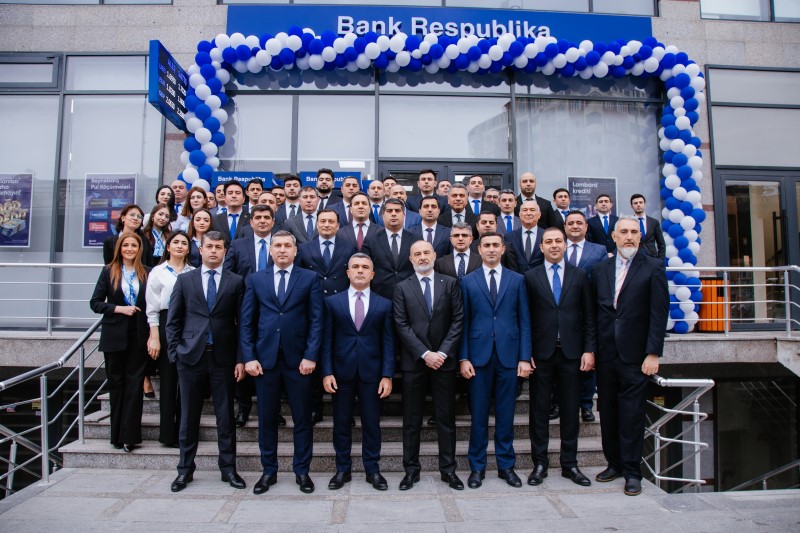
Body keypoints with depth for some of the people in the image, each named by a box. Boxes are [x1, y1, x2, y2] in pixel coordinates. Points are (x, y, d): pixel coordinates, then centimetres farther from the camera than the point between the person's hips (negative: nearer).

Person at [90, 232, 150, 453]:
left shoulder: (147, 273, 2)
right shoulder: (109, 271, 3)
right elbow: (95, 302, 2)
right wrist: (119, 309, -13)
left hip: (139, 336, 0)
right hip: (115, 336, 1)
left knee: (134, 384, 0)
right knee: (116, 384, 9)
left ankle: (129, 436, 7)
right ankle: (117, 434, 19)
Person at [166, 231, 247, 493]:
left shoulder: (236, 282, 3)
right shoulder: (184, 280, 7)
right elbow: (173, 321, 7)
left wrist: (241, 359, -4)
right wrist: (175, 353, -2)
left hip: (223, 358, -1)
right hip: (191, 356, 1)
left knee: (226, 416, 6)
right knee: (189, 415, 9)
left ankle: (228, 468, 18)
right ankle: (185, 469, 22)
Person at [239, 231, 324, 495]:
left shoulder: (310, 279, 4)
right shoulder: (255, 280, 9)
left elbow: (316, 320, -1)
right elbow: (246, 322, 6)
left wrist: (310, 356, -9)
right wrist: (249, 357, -3)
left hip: (298, 359, -1)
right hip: (265, 358, 1)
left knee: (302, 418, 6)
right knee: (267, 418, 9)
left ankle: (302, 471, 20)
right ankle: (269, 471, 24)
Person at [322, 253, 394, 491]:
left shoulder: (384, 305, 5)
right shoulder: (332, 302, 4)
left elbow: (388, 342, 2)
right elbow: (327, 340, 2)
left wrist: (387, 375, -5)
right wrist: (327, 372, -6)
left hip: (371, 373, 0)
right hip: (341, 372, 0)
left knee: (371, 423, 7)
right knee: (341, 423, 9)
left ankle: (372, 470, 21)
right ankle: (342, 469, 24)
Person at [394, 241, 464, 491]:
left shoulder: (450, 284, 5)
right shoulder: (402, 287, 4)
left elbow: (458, 320, 0)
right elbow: (402, 326, -3)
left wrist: (443, 352, -10)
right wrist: (425, 354, -12)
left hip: (444, 360, 0)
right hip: (413, 362, 0)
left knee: (446, 418, 7)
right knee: (411, 419, 7)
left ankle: (448, 469, 18)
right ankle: (411, 469, 18)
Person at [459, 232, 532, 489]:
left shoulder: (517, 280, 8)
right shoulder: (468, 281, 6)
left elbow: (524, 321, 5)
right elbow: (463, 322, 4)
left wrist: (525, 357, -1)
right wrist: (463, 358, -4)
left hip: (508, 355, 1)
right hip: (479, 355, 0)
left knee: (506, 414, 8)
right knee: (478, 414, 6)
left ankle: (506, 465, 22)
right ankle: (477, 466, 18)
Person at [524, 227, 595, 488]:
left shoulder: (579, 276, 7)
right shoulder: (530, 277, 3)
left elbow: (588, 317, 6)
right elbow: (526, 318, 1)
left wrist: (589, 350, -1)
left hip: (571, 352, 1)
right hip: (542, 353, -1)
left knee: (570, 410, 8)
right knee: (539, 410, 5)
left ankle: (569, 464, 21)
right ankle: (540, 463, 17)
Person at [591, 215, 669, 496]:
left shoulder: (653, 268, -2)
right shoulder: (600, 268, 10)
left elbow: (659, 313, -6)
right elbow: (594, 312, 9)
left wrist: (653, 354, -11)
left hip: (634, 354, -4)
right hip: (605, 354, 4)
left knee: (632, 414, 1)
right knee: (607, 412, 11)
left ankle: (632, 471, 14)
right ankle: (614, 463, 26)